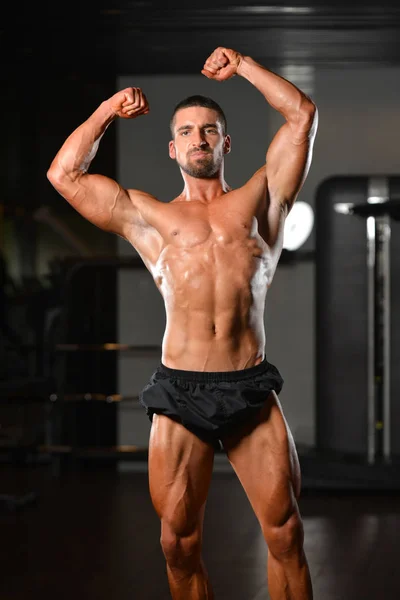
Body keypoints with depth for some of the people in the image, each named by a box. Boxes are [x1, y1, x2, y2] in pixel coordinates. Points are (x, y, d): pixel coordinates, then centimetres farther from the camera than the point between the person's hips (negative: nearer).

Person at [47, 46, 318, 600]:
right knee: (179, 542, 1)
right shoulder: (148, 216, 17)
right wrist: (108, 111, 18)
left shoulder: (259, 199, 17)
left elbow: (302, 113, 14)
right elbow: (64, 174, 13)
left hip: (251, 391, 0)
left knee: (285, 532, -5)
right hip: (179, 392, 1)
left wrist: (241, 65, 20)